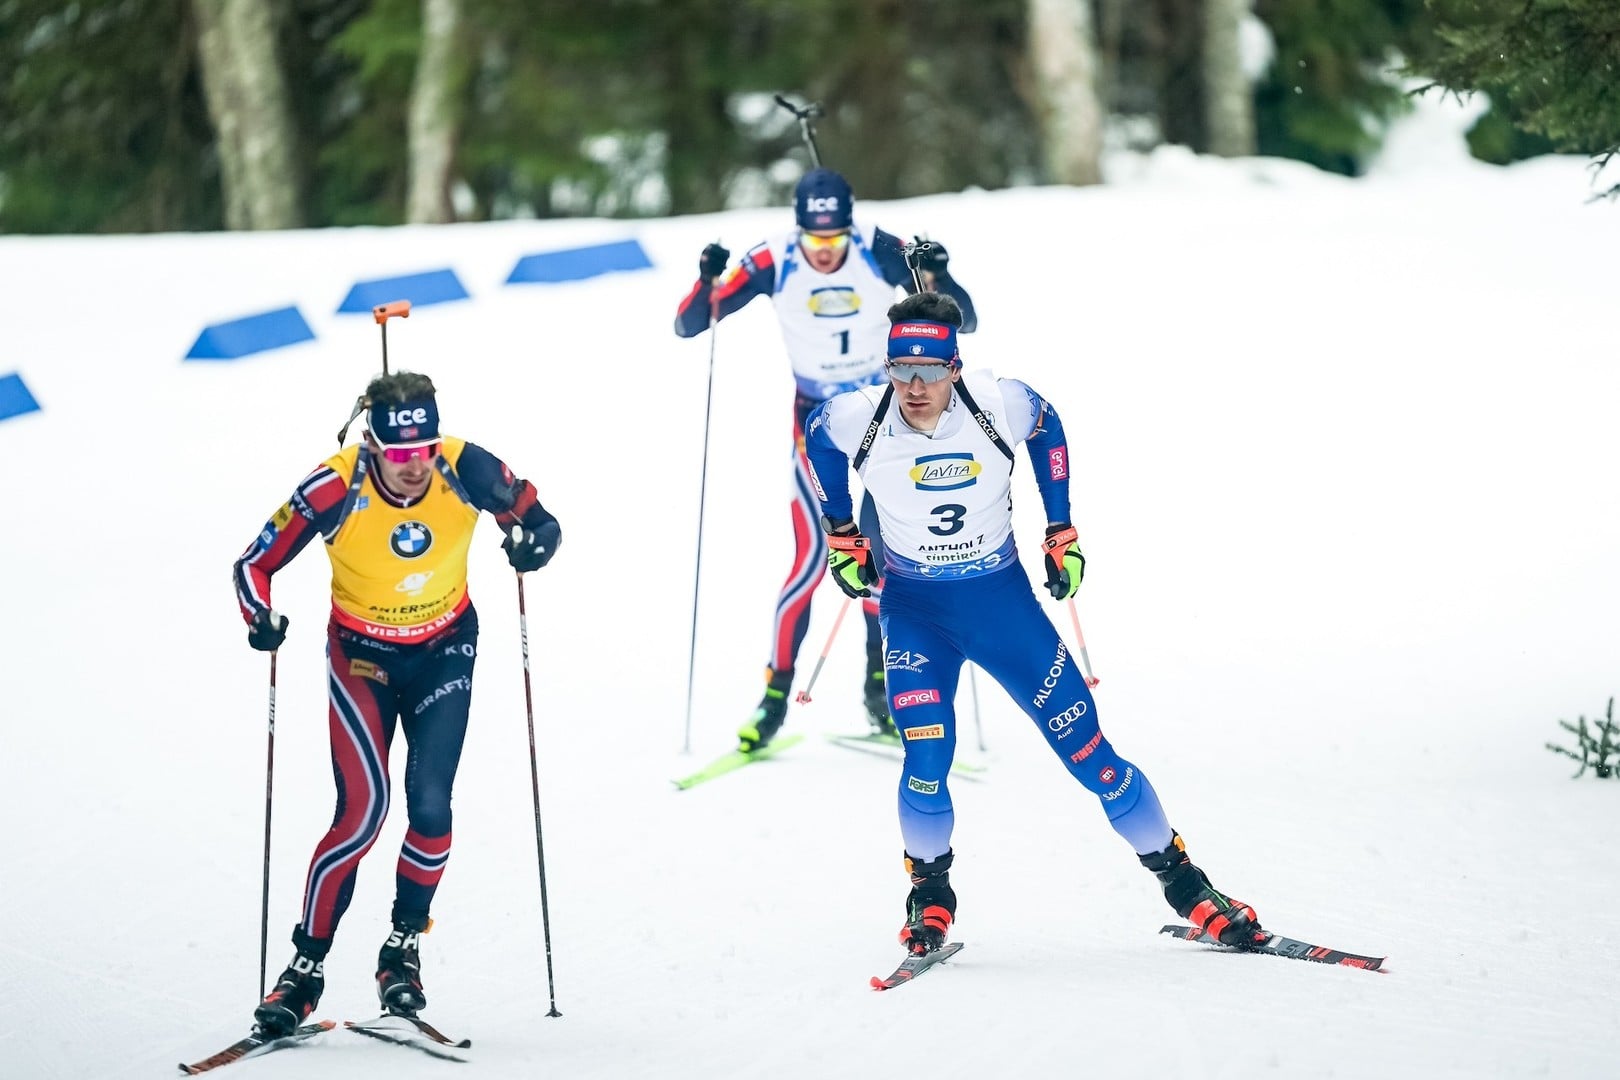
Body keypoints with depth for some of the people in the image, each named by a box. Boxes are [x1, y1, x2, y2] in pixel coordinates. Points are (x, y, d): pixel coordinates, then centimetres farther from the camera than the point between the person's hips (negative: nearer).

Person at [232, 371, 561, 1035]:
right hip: (362, 656, -2)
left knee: (429, 804, -13)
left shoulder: (465, 470, -22)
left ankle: (404, 949, 9)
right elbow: (256, 563, -15)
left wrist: (534, 540, -28)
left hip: (444, 650, 2)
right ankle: (307, 966, -4)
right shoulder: (336, 489, -26)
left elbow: (534, 517, -5)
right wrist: (261, 619, -35)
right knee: (363, 811, -16)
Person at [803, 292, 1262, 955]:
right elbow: (814, 435, 6)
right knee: (927, 759, -19)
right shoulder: (857, 420, -19)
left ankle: (1181, 880, 16)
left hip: (1003, 601, 0)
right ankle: (930, 889, 8)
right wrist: (839, 535, 11)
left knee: (1087, 751, 1)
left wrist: (1062, 532, 5)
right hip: (914, 609, 0)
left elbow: (1047, 429, 4)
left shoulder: (1000, 405, -20)